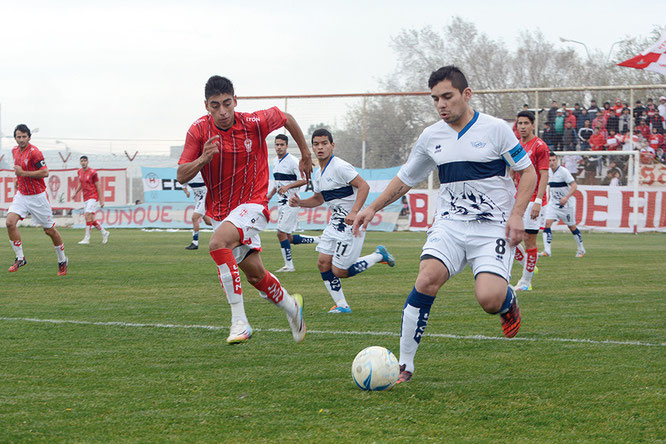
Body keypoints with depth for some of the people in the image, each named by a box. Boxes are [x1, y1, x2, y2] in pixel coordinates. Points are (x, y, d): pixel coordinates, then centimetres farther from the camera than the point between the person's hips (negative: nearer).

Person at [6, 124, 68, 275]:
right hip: (21, 194, 6)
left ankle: (62, 260, 22)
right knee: (10, 222, -15)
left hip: (37, 196, -6)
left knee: (50, 230, 3)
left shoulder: (34, 152, -17)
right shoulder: (15, 151, 7)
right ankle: (20, 258, -4)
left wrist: (23, 173, -24)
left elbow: (45, 172, -23)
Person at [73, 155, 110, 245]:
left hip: (93, 197, -7)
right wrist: (75, 193, 11)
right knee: (91, 220, 7)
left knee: (87, 216, -18)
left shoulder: (92, 173, -10)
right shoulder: (80, 172, 10)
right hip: (85, 199, 7)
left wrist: (101, 200, -9)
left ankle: (86, 238, -17)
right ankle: (104, 233, 26)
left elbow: (98, 186, -8)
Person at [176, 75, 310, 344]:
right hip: (219, 210, 5)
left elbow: (287, 119, 8)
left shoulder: (255, 123, -14)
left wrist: (305, 155, 17)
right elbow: (181, 176, -9)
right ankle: (291, 306, 43)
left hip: (252, 204, -5)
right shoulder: (199, 131, -8)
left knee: (218, 243, -33)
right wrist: (203, 158, -29)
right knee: (254, 273, 12)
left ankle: (239, 320, -32)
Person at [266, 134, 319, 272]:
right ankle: (320, 240, 20)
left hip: (290, 202, -9)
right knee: (290, 238, 8)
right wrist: (269, 196, 19)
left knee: (281, 233, -10)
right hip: (281, 202, 9)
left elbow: (304, 180, -19)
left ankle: (289, 265, -1)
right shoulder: (276, 162, 14)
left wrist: (287, 187, -28)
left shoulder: (293, 161, -13)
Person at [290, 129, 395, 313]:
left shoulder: (340, 167, -17)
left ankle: (378, 255, 11)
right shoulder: (319, 174, 11)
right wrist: (299, 202, 5)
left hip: (351, 223, -9)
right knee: (323, 263, 1)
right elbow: (318, 199, 24)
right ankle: (341, 305, 11)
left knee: (339, 271, -8)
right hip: (335, 222, 9)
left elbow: (364, 186, -23)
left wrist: (354, 212, -31)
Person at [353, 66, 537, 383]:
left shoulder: (495, 129, -4)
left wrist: (516, 213, -12)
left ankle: (508, 301, 18)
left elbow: (528, 172, 0)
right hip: (449, 224, 3)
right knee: (427, 280, -23)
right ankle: (404, 364, -15)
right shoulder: (431, 137, 8)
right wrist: (372, 208, 11)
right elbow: (405, 179, 21)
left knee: (489, 300, -23)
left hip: (493, 227, -3)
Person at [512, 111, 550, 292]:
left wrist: (538, 202, -23)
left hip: (533, 200, -7)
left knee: (529, 239, -3)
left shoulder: (540, 146, -9)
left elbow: (544, 176, -14)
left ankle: (526, 281, 6)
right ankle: (528, 267, 20)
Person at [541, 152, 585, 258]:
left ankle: (581, 249, 26)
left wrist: (566, 197, -31)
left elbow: (574, 186, -19)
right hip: (553, 203, 5)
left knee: (571, 226, 6)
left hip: (566, 204, -5)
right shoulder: (549, 172, 5)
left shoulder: (564, 171, -16)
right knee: (547, 223, -13)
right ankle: (547, 251, -18)